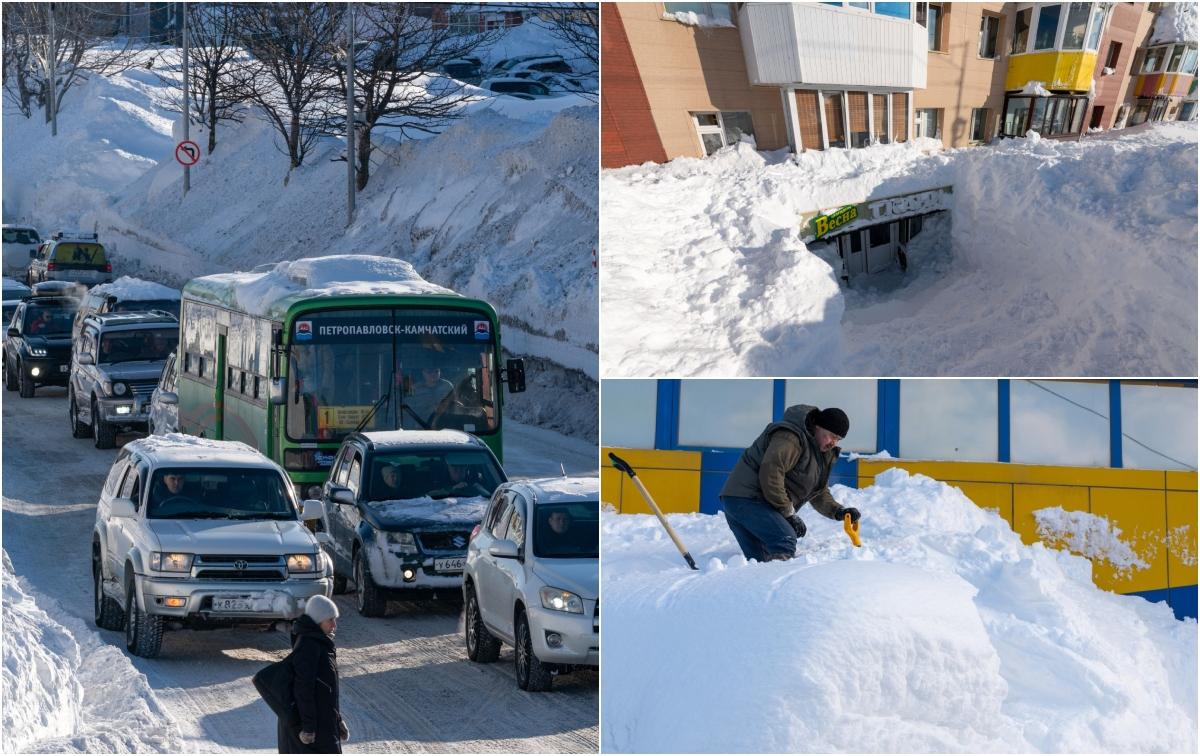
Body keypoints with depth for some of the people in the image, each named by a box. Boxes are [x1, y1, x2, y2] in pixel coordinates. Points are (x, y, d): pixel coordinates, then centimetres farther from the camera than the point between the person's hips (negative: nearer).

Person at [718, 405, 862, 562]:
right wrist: (789, 513, -21)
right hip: (745, 498, -11)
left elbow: (820, 493, 26)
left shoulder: (824, 454, 19)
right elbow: (770, 472, -27)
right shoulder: (790, 437, -16)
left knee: (759, 560, 6)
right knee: (785, 540, -25)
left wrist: (838, 511, 5)